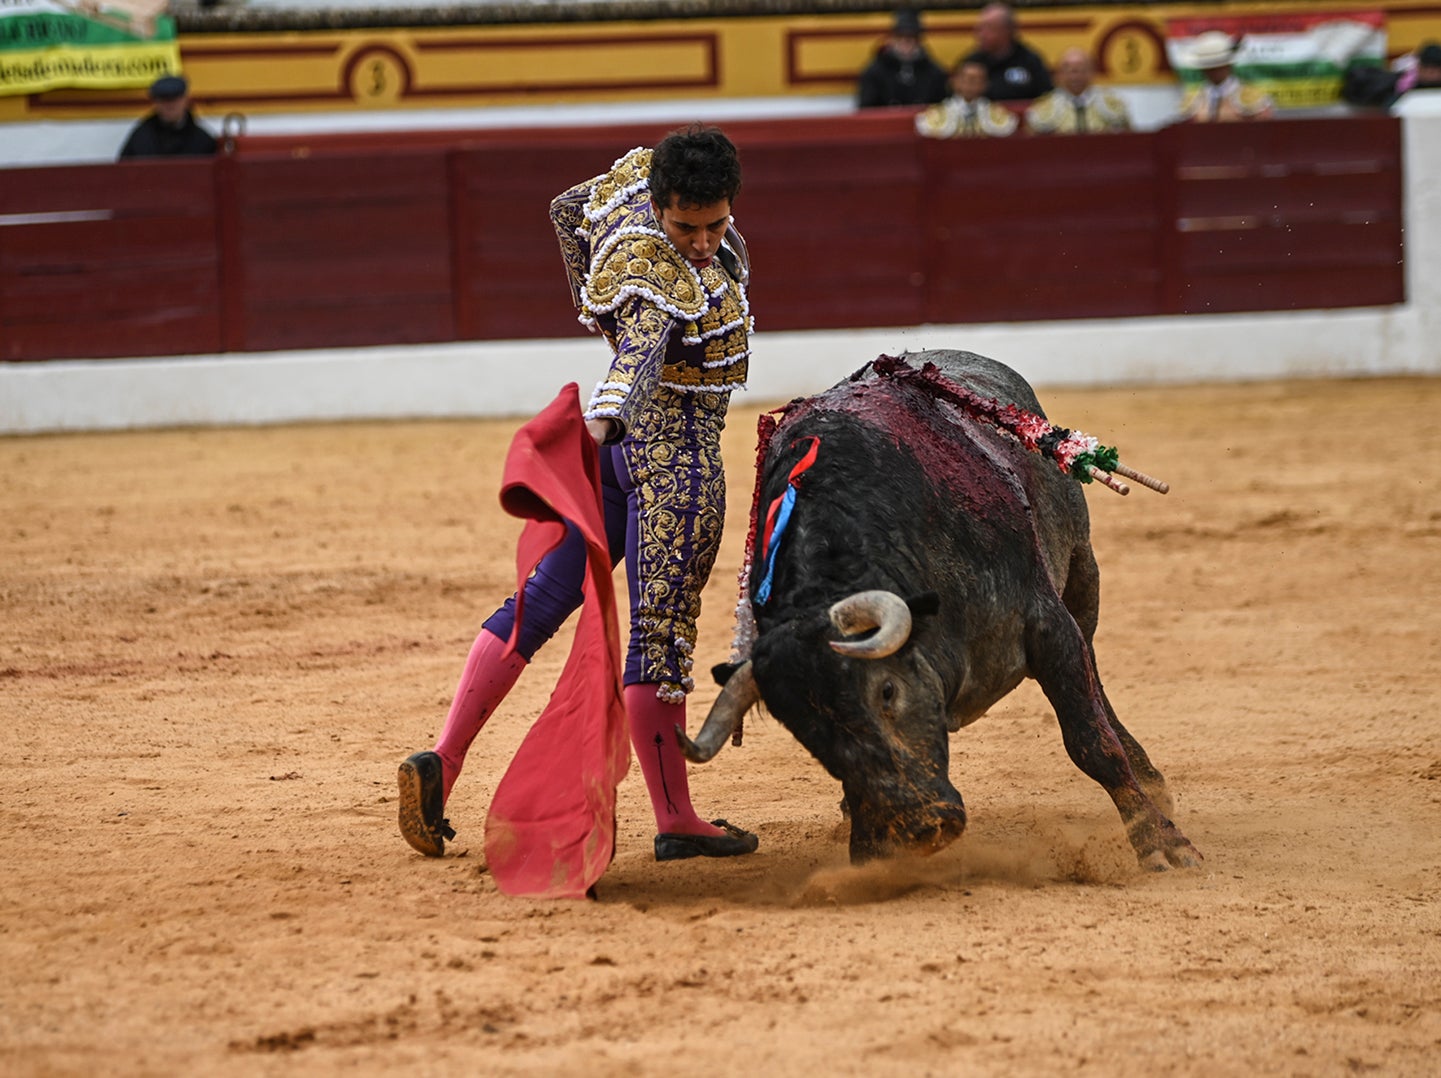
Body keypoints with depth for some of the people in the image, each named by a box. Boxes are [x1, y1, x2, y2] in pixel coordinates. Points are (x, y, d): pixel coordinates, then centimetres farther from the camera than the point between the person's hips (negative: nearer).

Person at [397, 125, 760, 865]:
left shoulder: (641, 171, -1)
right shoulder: (658, 274, -25)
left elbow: (568, 209, 18)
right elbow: (641, 350, -43)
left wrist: (600, 309, 26)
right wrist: (601, 423, -59)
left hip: (618, 441, 10)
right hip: (678, 452, -10)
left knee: (542, 600, 10)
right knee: (664, 635, -3)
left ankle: (442, 762, 6)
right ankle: (675, 822, 4)